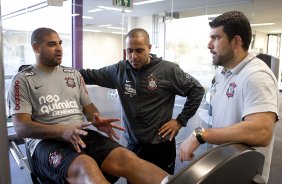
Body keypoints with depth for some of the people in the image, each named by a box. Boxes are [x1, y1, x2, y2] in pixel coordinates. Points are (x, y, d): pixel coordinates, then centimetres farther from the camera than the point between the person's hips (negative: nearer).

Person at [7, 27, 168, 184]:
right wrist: (63, 131, -22)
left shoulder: (74, 74, 19)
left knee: (125, 157, -27)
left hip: (83, 135, 5)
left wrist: (97, 121, -6)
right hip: (47, 141, -4)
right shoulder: (23, 80, 5)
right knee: (86, 167, -38)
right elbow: (21, 127, -5)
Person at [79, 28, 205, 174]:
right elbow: (92, 75, 10)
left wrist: (180, 120, -5)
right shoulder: (120, 70, 1)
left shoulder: (168, 70, -10)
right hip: (133, 144, 3)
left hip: (161, 144, -3)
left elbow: (197, 90, -4)